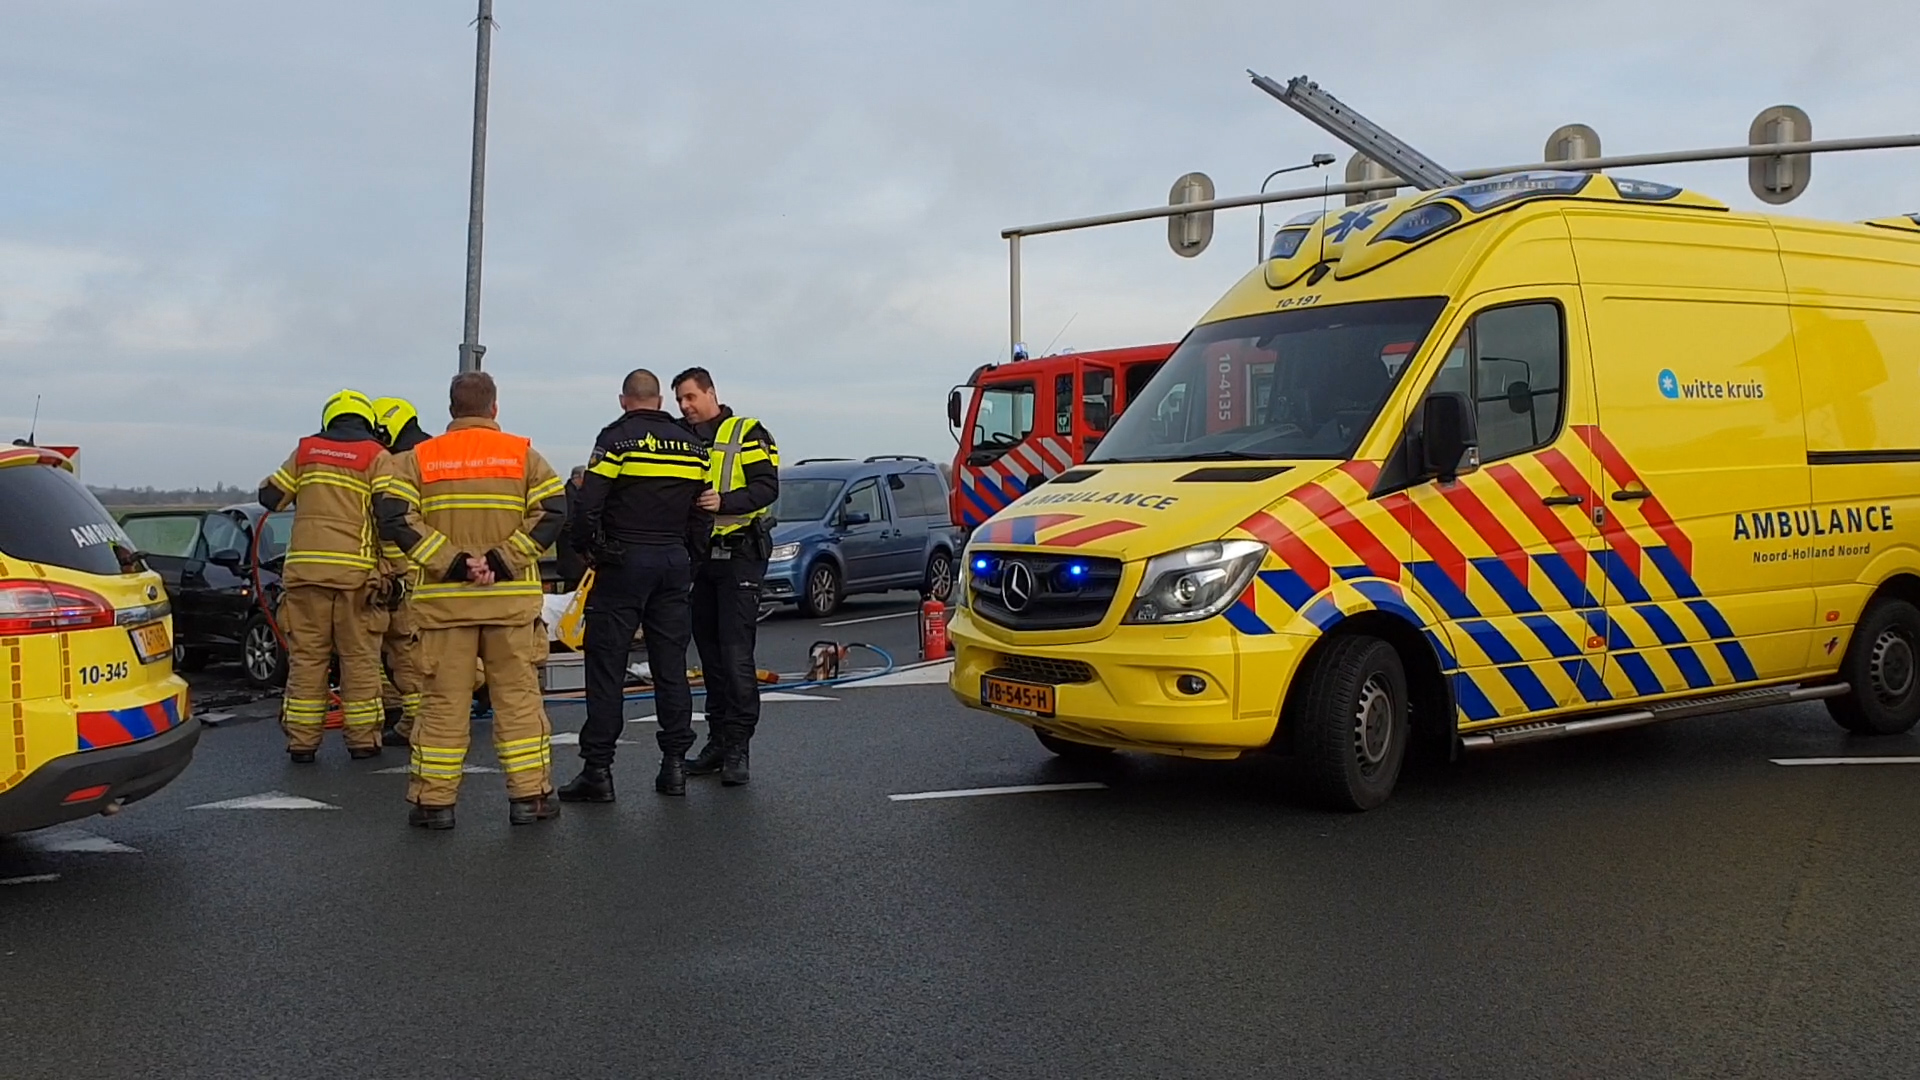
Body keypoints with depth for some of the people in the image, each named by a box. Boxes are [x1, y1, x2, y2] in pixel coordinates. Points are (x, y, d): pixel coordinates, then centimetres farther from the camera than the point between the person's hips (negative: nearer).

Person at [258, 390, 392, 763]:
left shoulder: (306, 451, 11)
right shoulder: (377, 457, 1)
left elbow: (270, 496, 15)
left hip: (305, 567, 2)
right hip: (355, 570, -2)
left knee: (306, 657, 7)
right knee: (360, 658, 6)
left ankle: (302, 741, 9)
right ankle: (362, 740, 10)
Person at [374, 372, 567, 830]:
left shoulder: (418, 459, 5)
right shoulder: (524, 455, 3)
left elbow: (396, 519, -8)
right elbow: (551, 513, -9)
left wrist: (450, 563, -12)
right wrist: (502, 560, -12)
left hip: (445, 599, 1)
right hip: (512, 598, 0)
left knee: (444, 700, 6)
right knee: (519, 696, 6)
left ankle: (434, 800, 9)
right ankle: (529, 795, 9)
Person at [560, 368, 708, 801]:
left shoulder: (616, 438, -6)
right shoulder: (691, 445, 10)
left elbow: (587, 506, -13)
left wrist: (592, 549, 1)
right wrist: (684, 555, 14)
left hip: (624, 561, -5)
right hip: (674, 562, 5)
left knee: (607, 667, -1)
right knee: (671, 667, 10)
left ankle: (598, 769, -2)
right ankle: (674, 765, 11)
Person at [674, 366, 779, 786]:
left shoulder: (748, 434, -2)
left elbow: (767, 487, -12)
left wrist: (725, 502, -26)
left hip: (740, 556, -7)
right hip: (701, 558, 7)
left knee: (736, 653, -10)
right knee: (710, 653, 9)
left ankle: (738, 746, -7)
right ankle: (719, 741, 16)